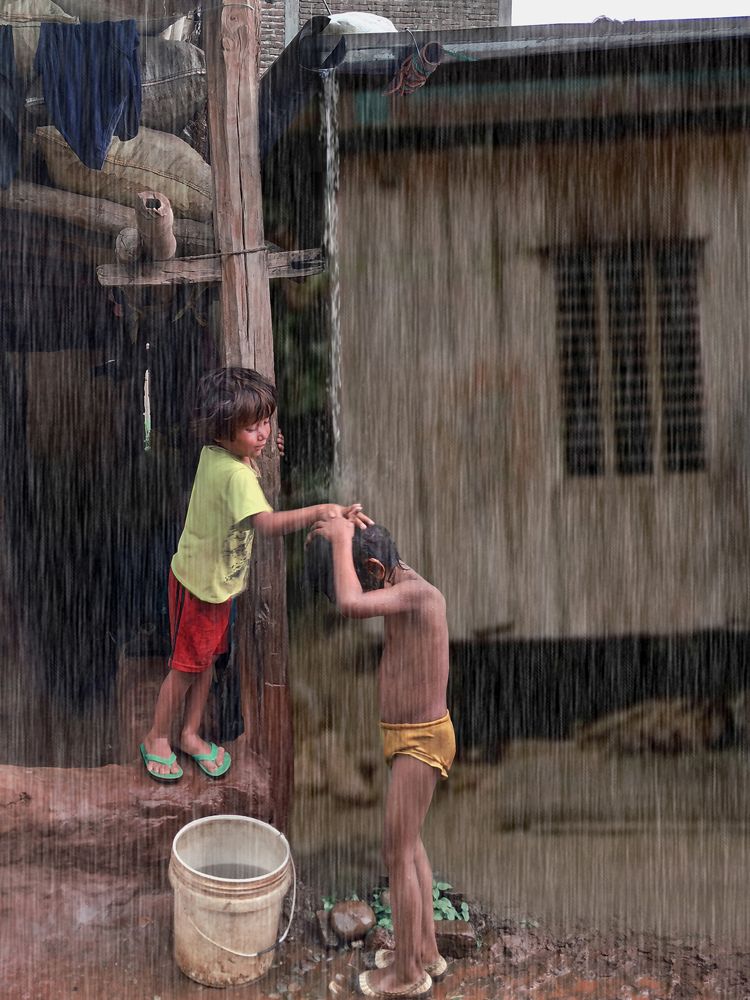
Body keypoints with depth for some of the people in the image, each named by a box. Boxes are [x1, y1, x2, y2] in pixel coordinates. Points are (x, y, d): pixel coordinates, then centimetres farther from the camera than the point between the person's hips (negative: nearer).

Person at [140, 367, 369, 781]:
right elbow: (268, 523, -47)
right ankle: (157, 739, 27)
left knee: (206, 658, 20)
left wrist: (263, 456, 1)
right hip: (199, 583, -8)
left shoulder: (214, 453, -7)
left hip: (219, 579, 8)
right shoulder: (236, 473, -34)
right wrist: (322, 510, -54)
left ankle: (191, 734, 35)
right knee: (187, 665, 9)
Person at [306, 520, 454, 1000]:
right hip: (414, 735, 10)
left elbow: (351, 605, -41)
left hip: (419, 741, -10)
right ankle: (427, 950, 32)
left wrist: (341, 539, -28)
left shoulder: (415, 592, -25)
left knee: (398, 852, 0)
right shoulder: (411, 586, 3)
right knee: (410, 843, 20)